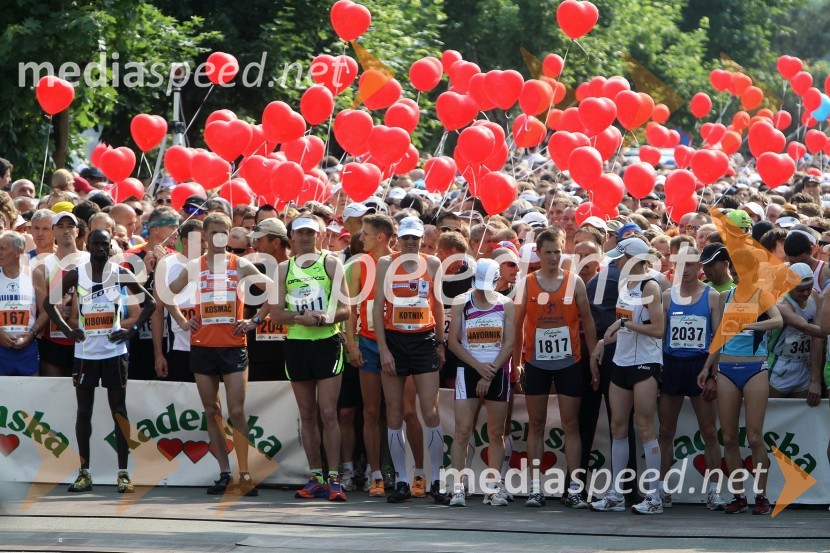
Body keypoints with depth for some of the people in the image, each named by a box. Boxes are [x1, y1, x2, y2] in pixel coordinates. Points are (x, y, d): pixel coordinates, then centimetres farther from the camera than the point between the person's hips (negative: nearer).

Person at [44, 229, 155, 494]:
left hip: (114, 351, -1)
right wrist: (67, 330, -3)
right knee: (84, 410, 5)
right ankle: (84, 473, 10)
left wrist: (132, 329, -7)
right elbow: (50, 303, 8)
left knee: (118, 409, -1)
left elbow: (150, 303, 4)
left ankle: (123, 473, 1)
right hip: (85, 352, 1)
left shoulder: (121, 274, -2)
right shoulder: (75, 275, 0)